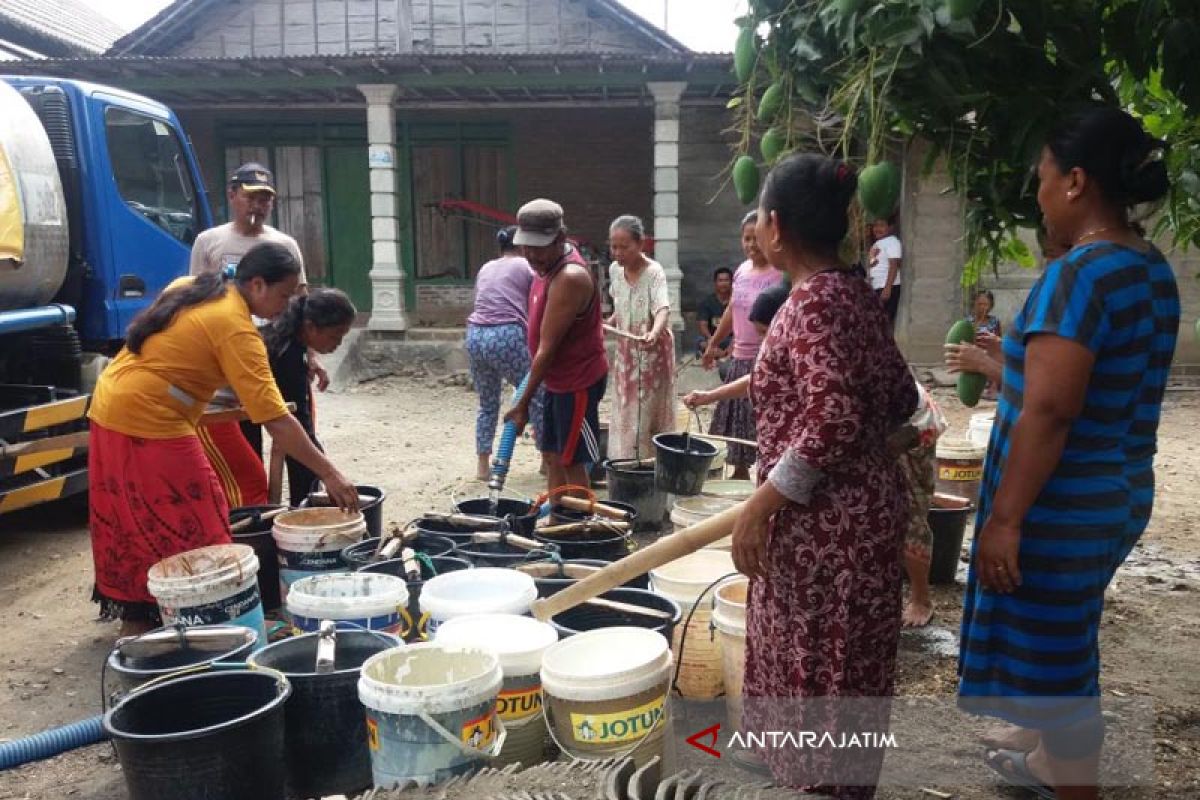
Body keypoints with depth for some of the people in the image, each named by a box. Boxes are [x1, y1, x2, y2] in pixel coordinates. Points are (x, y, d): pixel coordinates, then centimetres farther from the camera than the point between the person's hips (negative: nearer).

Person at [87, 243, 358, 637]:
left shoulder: (190, 287, 8)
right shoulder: (235, 329, -18)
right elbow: (276, 419, -23)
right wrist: (329, 474, -22)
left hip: (110, 405, 10)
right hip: (148, 425, -10)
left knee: (132, 527, 18)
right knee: (187, 531, -1)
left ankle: (135, 621, 30)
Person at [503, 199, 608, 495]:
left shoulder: (569, 278, -27)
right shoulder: (549, 263, 3)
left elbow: (547, 348, -25)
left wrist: (523, 403, -20)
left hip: (578, 381, -9)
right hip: (558, 378, 9)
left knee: (572, 461, -1)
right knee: (556, 456, 15)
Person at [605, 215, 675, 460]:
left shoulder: (654, 272, -20)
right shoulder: (614, 269, 1)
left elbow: (663, 309, -37)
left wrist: (654, 332, -56)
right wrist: (609, 322, 0)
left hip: (652, 352, -6)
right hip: (625, 350, 7)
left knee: (649, 412, -3)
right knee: (625, 413, 12)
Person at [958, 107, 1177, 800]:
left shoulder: (1079, 274, -22)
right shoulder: (1153, 268, 7)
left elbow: (1048, 412, -26)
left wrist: (1004, 517, -21)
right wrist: (1011, 361, 25)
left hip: (1064, 505, -10)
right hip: (1117, 493, 10)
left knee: (1051, 658, 6)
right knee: (1063, 643, 25)